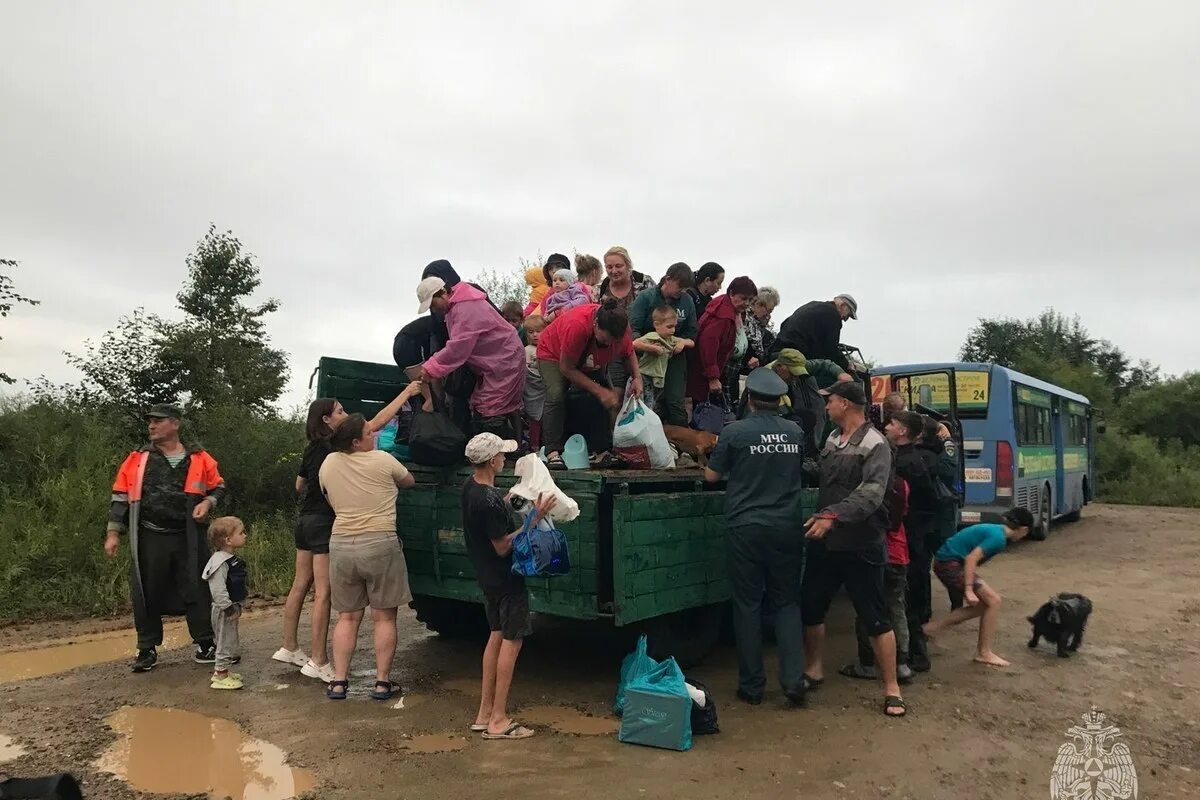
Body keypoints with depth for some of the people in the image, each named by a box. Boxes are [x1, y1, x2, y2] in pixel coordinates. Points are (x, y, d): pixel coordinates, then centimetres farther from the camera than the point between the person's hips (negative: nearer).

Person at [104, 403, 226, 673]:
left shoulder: (199, 459, 2)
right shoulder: (137, 460, 4)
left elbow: (218, 487, 13)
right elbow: (121, 497, 7)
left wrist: (208, 502, -8)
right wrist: (113, 532, 2)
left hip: (188, 539, -1)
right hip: (149, 539, 1)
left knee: (197, 590, 3)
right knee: (147, 594, 6)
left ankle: (206, 644, 14)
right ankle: (147, 649, 21)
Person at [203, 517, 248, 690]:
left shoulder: (232, 559, 9)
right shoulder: (220, 562, -23)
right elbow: (217, 589, -27)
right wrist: (229, 608, -24)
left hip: (232, 607, 10)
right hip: (224, 611, -10)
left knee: (231, 641, 20)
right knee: (226, 641, 0)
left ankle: (221, 670, 34)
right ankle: (220, 676, 11)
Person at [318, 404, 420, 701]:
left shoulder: (329, 463, 4)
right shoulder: (382, 460, -7)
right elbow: (409, 481, 12)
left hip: (341, 544, 4)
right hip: (379, 545, -4)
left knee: (347, 616, 14)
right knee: (384, 616, 6)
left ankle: (338, 682, 14)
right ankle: (382, 682, 9)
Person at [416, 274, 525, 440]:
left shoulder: (467, 308, -22)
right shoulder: (455, 307, 11)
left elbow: (458, 347, -29)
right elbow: (457, 344, 11)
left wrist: (431, 368, -26)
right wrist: (434, 363, 0)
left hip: (504, 363, -10)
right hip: (492, 364, 10)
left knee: (491, 417, -14)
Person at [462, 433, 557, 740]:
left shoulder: (471, 486, 2)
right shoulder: (489, 501, -27)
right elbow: (503, 547, -23)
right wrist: (535, 519, -24)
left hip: (488, 577, 10)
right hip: (507, 579, -10)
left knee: (497, 636, 17)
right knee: (511, 640, -1)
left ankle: (485, 712, 23)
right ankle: (498, 720, 6)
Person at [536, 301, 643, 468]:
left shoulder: (621, 327, -26)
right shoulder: (577, 326, -42)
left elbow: (629, 353, -3)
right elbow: (566, 368, -32)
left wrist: (637, 377, -22)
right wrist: (600, 391, -33)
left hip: (591, 363, 5)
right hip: (554, 353, -5)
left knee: (612, 398, -11)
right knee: (556, 396, -29)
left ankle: (601, 448, -6)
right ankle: (552, 451, -29)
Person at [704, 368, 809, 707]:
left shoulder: (734, 432, -9)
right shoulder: (795, 432, 2)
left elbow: (711, 475, 0)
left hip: (745, 529, -3)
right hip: (786, 528, 3)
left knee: (748, 605, 6)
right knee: (787, 602, 12)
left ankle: (752, 685, 12)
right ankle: (793, 680, 5)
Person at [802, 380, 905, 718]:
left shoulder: (875, 444, -12)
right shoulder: (831, 440, 10)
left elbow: (871, 493, -25)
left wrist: (833, 515, -33)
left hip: (861, 545, -7)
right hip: (824, 541, 7)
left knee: (875, 618, 2)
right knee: (811, 607, 14)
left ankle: (891, 688, 15)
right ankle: (814, 670, 33)